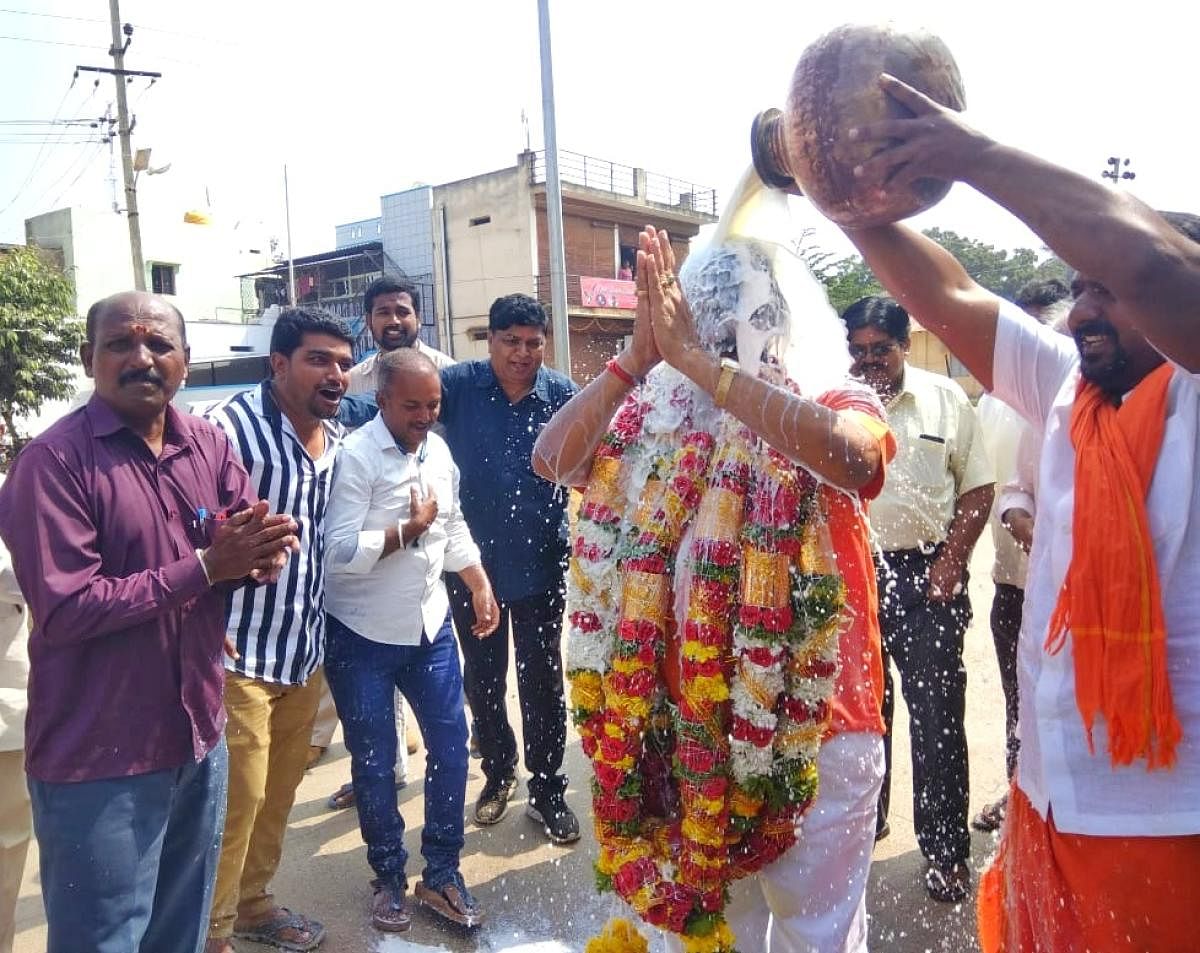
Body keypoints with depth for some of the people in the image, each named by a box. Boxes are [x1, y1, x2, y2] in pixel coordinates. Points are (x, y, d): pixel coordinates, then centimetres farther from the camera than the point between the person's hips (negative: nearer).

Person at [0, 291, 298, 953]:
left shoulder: (210, 446, 4)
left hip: (198, 737, 6)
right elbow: (64, 610, -22)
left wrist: (262, 554, -21)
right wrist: (205, 568, -24)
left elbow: (253, 547, 3)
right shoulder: (53, 461, -15)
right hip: (97, 759, -6)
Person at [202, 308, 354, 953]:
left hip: (306, 650, 7)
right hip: (239, 652, -7)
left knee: (281, 789, 18)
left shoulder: (339, 439, 7)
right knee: (238, 795, 1)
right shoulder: (232, 427, -15)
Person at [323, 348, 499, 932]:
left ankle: (441, 873, 26)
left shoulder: (438, 449, 5)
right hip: (362, 637, -5)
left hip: (430, 625, 6)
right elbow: (339, 552, -24)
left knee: (450, 745, 9)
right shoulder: (354, 456, -17)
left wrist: (481, 589, 12)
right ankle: (388, 878, 29)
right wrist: (410, 530, -16)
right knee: (374, 761, 9)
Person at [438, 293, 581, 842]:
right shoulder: (459, 384, -6)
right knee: (482, 678, 17)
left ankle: (547, 791, 26)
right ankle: (498, 772, 39)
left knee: (541, 681, 9)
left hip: (540, 565, -1)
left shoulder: (562, 395, -5)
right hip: (473, 562, 1)